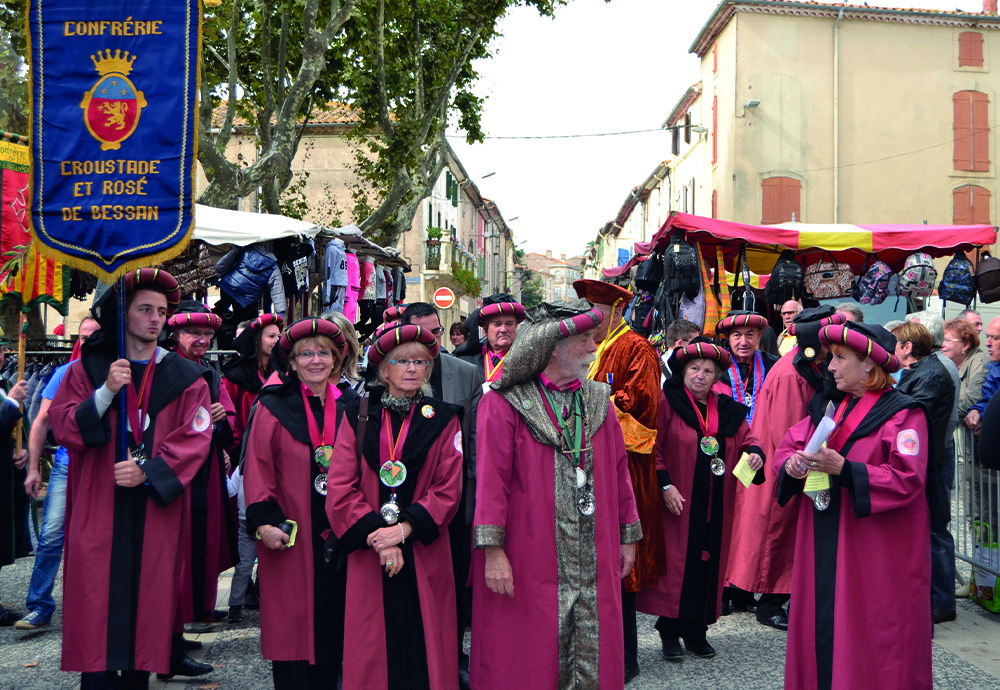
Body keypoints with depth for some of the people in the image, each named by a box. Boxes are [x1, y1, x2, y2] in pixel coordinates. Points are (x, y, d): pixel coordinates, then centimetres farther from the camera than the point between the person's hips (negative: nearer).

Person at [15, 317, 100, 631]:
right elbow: (42, 421, 8)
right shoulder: (65, 373, 5)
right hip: (66, 466, 1)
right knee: (51, 535, -6)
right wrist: (33, 468, 4)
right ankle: (40, 608, 1)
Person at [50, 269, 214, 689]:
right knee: (98, 605, -4)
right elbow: (63, 428, -1)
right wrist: (106, 392, -15)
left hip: (157, 509, 0)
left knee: (148, 601, 1)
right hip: (98, 511, 0)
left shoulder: (185, 378, 7)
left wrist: (148, 471, -15)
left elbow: (194, 439, -3)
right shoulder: (88, 368, 8)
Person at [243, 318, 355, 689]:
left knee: (333, 625, 7)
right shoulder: (274, 407, 0)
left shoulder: (348, 407, 11)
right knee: (292, 627, -2)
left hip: (338, 534, 4)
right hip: (290, 537, -3)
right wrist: (263, 521, -15)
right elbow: (258, 467, -5)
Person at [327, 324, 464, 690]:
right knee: (373, 650, 2)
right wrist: (376, 536, -11)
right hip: (369, 553, 0)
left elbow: (449, 489, -1)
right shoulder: (358, 416, 7)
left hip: (424, 553, 0)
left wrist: (404, 529, -13)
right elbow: (340, 488, 0)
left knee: (425, 646, 1)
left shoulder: (443, 419, 6)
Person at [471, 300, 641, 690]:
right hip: (532, 565, -4)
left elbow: (619, 471, 15)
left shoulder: (599, 400, 11)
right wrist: (493, 550, -15)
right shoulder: (504, 403, -5)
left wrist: (628, 536, 13)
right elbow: (491, 478, -10)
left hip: (595, 565, 5)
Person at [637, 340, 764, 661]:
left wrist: (755, 453, -12)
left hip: (715, 507, 5)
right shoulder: (668, 402, -4)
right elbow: (654, 448, -7)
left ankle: (696, 630, 19)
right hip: (678, 502, -5)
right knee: (676, 560, -4)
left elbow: (746, 438, 11)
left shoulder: (727, 410, 13)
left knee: (709, 562, 7)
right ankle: (670, 632, 7)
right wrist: (665, 485, -15)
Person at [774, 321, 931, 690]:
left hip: (876, 554, -6)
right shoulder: (830, 409, 15)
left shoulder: (903, 413, -7)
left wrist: (844, 469, -24)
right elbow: (786, 447, 14)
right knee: (821, 627, 6)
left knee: (871, 641, -2)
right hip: (823, 547, 6)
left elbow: (907, 480, -17)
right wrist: (791, 463, -10)